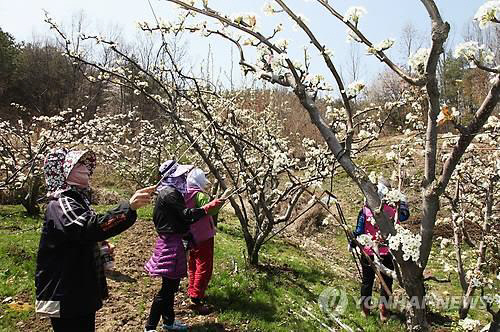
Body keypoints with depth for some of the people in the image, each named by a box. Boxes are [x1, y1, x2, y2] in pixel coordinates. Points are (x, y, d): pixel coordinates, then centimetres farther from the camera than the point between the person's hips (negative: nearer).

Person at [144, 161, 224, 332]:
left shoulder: (170, 192, 14)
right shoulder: (170, 194, -18)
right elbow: (186, 214, -23)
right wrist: (209, 207, -23)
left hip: (171, 241, 10)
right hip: (171, 243, -10)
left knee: (172, 285, 18)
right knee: (167, 287, -1)